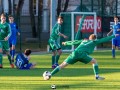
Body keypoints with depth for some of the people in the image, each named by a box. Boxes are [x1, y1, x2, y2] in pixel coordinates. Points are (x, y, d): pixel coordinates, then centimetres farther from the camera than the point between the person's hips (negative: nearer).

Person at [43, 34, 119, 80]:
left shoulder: (84, 40, 33)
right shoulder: (94, 42, 22)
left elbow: (74, 42, 41)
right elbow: (104, 40, 26)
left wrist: (66, 43, 58)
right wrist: (113, 36, 37)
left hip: (75, 53, 4)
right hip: (82, 54, -4)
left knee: (63, 65, 3)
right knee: (94, 61, 16)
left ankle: (50, 75, -6)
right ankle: (97, 76, 6)